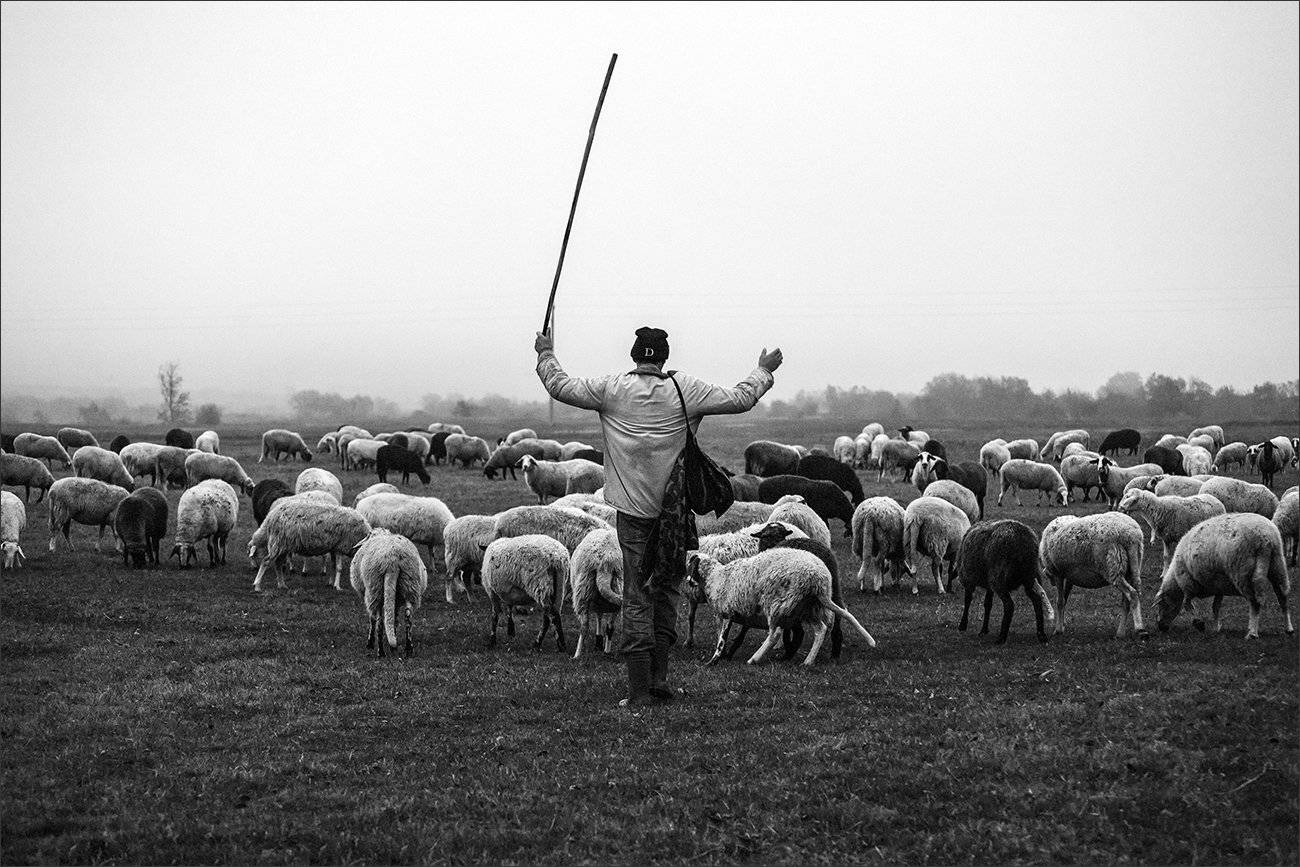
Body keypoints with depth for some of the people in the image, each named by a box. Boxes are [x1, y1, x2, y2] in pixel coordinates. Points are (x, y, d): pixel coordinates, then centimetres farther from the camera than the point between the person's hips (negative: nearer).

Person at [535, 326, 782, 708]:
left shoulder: (611, 389, -3)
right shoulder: (685, 390, -3)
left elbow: (560, 386, 4)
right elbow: (741, 399, 3)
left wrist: (546, 354, 21)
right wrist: (764, 370, 19)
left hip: (632, 507, 0)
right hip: (673, 506, 0)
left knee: (637, 597, 2)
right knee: (667, 587, 15)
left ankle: (640, 691, 0)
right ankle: (659, 679, 10)